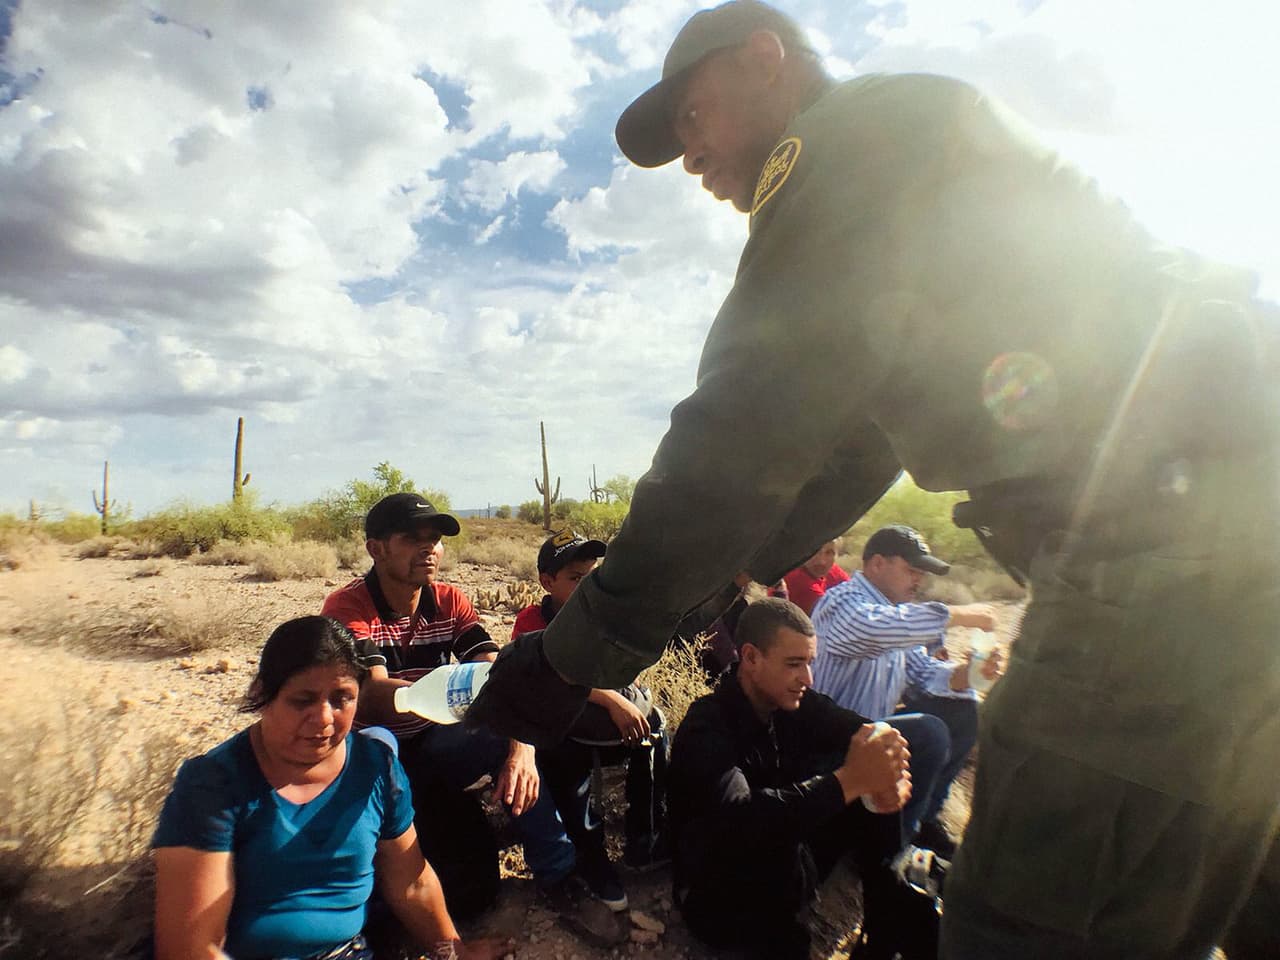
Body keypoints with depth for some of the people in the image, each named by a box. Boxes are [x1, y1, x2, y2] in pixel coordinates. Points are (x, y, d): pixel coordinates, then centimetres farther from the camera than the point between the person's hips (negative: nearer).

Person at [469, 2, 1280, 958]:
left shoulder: (868, 128, -6)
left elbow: (746, 433, -18)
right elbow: (838, 462, 21)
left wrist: (574, 655, -10)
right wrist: (645, 602, 19)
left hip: (1174, 548, -10)